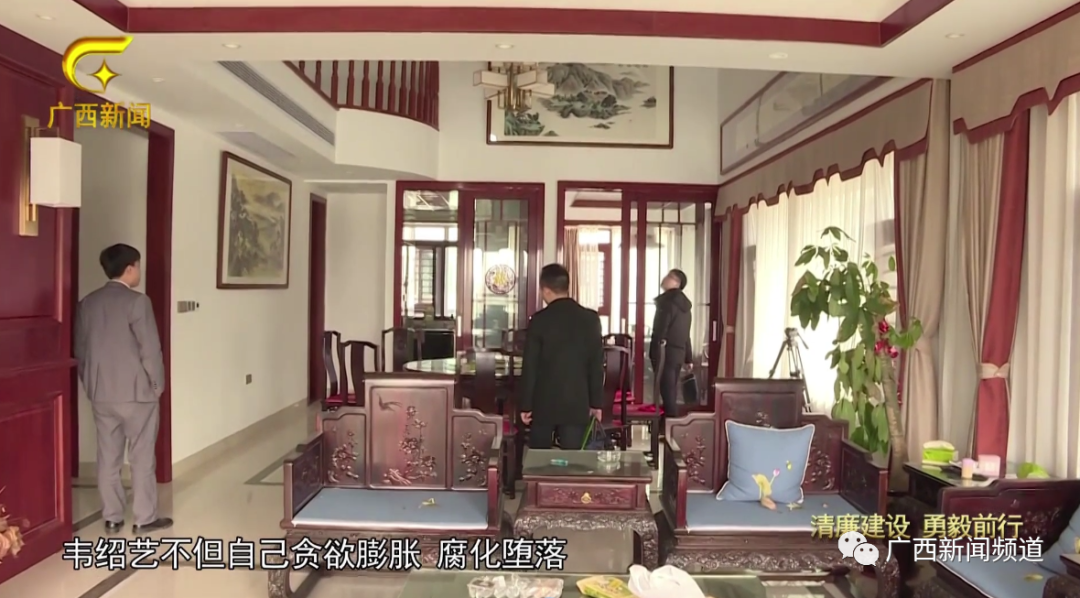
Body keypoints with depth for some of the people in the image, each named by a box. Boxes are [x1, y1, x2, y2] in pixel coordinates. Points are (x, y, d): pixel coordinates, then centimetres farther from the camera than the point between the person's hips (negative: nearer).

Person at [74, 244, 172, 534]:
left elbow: (80, 350, 12)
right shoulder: (137, 301, -14)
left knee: (108, 457, 13)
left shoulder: (87, 303, 7)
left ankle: (111, 517, 20)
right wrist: (157, 384, -2)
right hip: (136, 392, -6)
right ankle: (145, 518, 10)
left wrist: (91, 384, 21)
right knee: (141, 457, 3)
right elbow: (150, 349, -15)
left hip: (100, 394, 6)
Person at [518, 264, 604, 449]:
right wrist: (596, 403, 9)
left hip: (544, 403, -1)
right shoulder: (590, 318, -1)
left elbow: (529, 367, -6)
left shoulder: (539, 320, -8)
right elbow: (597, 364, 2)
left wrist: (525, 405, 2)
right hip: (577, 404, 1)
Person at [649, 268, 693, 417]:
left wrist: (654, 356, -17)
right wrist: (688, 358, 23)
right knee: (671, 393, 14)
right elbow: (685, 334, 20)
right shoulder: (684, 304, 16)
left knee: (667, 393, -7)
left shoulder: (667, 302, -12)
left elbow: (659, 331, -16)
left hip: (666, 353, -9)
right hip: (679, 353, 9)